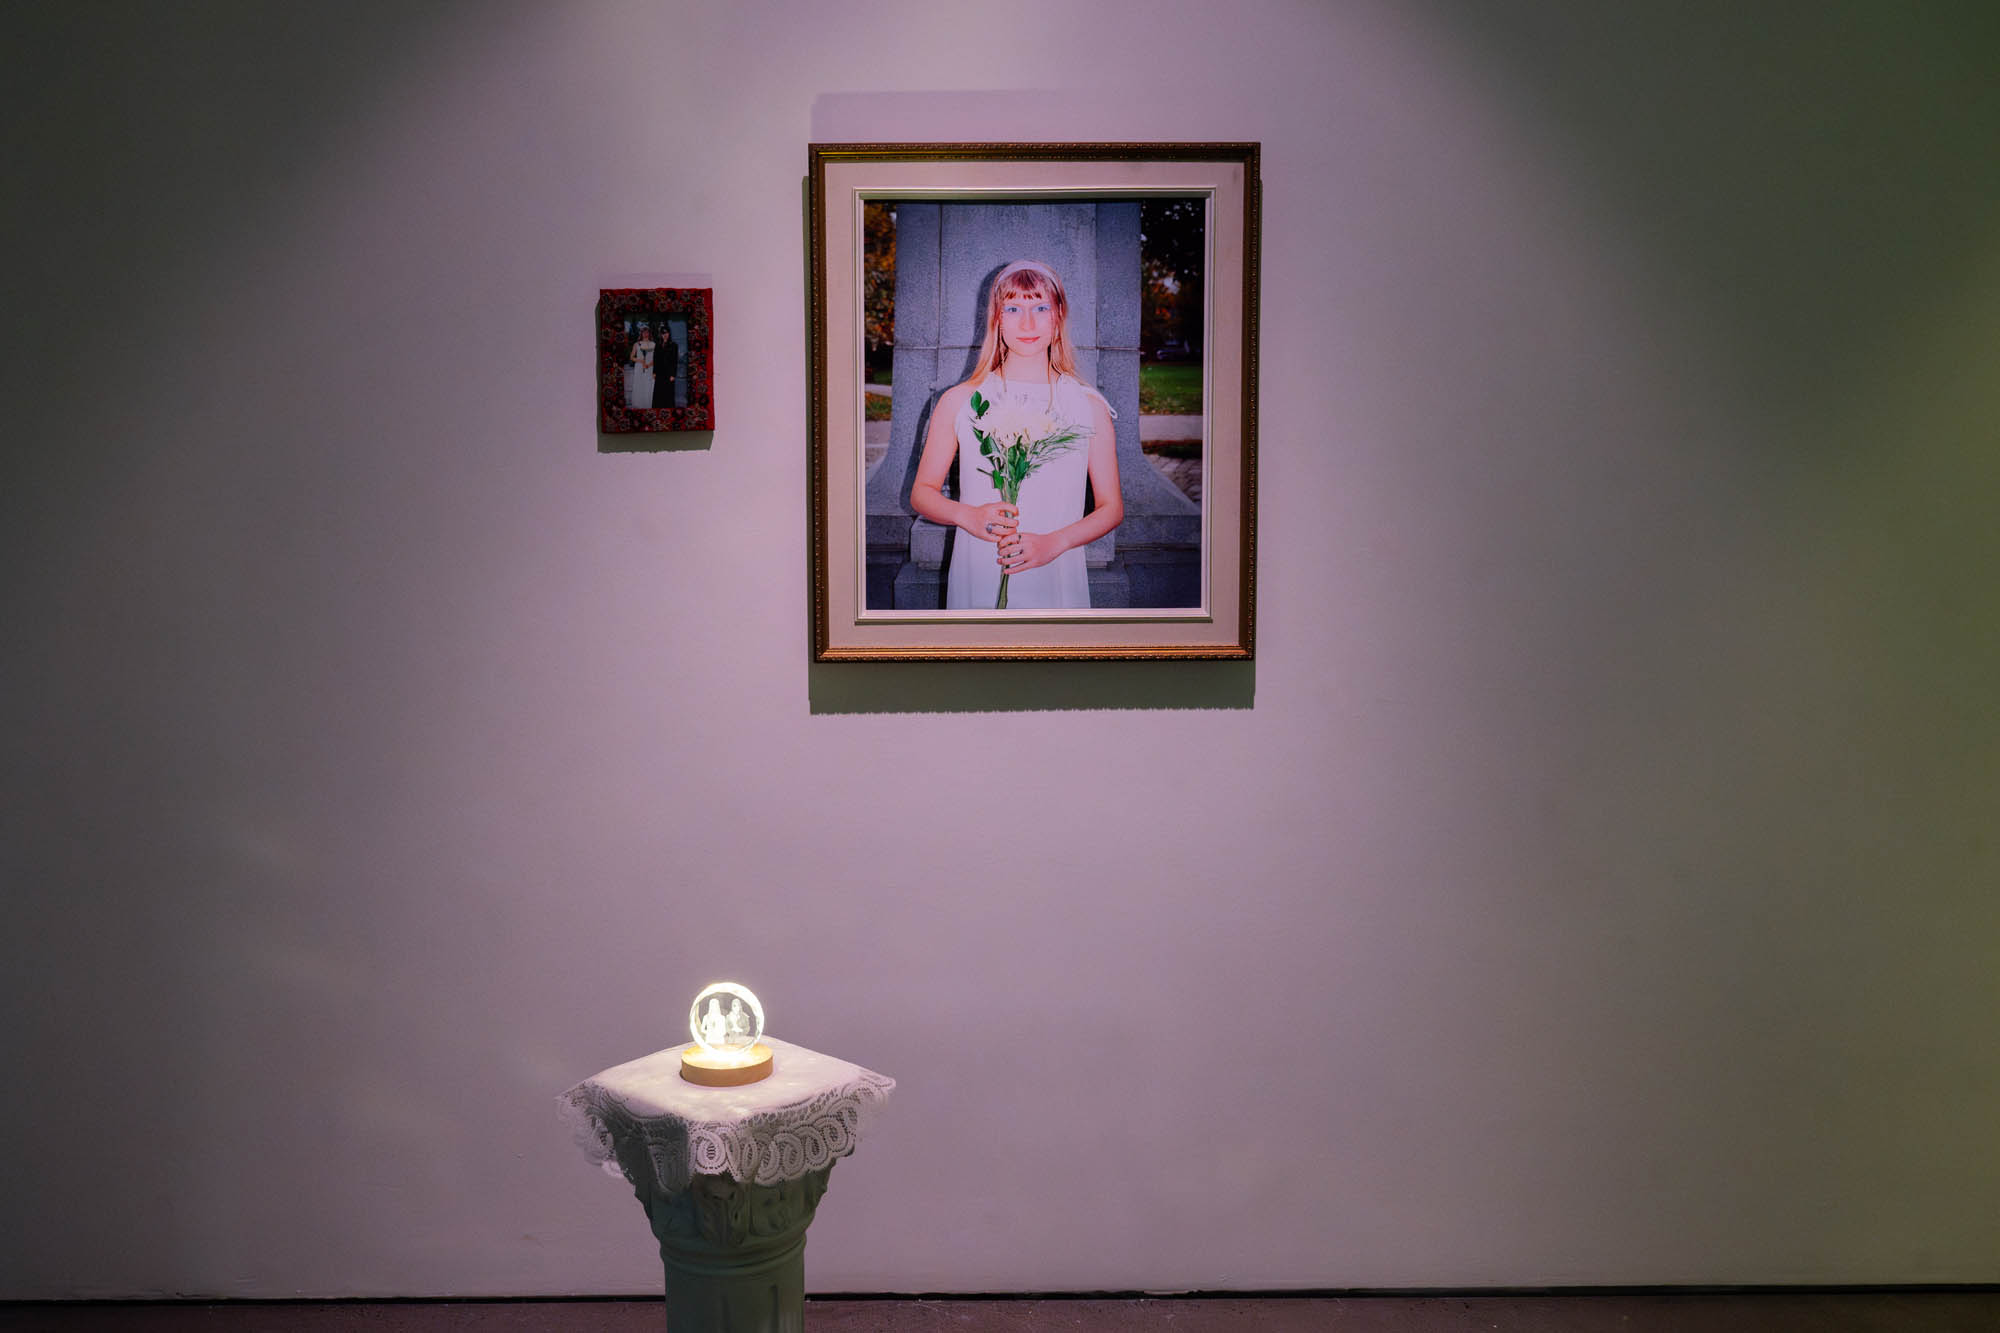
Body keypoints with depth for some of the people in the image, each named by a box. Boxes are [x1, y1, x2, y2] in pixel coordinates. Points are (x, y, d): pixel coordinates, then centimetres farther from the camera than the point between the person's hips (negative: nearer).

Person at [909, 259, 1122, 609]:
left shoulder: (1089, 406, 2)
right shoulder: (958, 402, 2)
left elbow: (1111, 508, 4)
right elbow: (922, 492, 7)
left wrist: (1053, 542, -14)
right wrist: (968, 516, -14)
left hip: (1056, 581, 0)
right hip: (977, 579, 0)